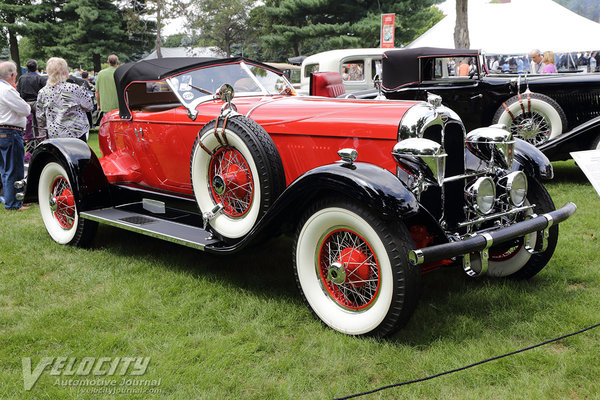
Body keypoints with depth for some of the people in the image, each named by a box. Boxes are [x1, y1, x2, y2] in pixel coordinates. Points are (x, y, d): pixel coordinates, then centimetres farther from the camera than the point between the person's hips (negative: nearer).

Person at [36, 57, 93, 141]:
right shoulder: (74, 89, -12)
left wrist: (43, 129, 22)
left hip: (53, 135, 4)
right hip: (76, 133, -4)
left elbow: (40, 117, 8)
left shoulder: (42, 92, 0)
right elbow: (89, 106, 0)